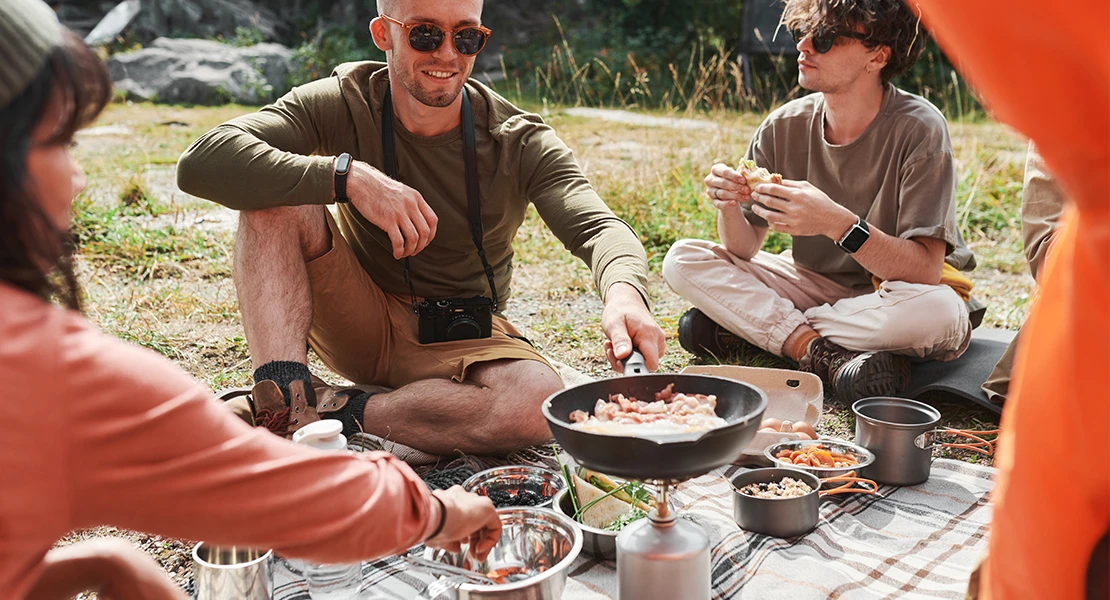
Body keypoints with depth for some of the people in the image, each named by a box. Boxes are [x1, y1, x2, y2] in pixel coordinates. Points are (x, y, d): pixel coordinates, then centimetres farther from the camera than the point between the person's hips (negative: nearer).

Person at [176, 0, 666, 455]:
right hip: (358, 320, 1)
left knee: (539, 401, -34)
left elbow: (596, 225, -26)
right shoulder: (342, 105, -12)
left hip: (463, 338, 0)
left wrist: (623, 289, -51)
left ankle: (330, 413, -21)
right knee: (276, 197, -23)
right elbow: (201, 162, -24)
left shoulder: (520, 144, -11)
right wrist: (348, 175, -36)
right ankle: (282, 404, -31)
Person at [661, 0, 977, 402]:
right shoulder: (784, 127, -8)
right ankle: (827, 356, -24)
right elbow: (745, 249, -7)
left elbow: (926, 271, -27)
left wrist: (838, 223, -42)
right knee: (682, 260, -13)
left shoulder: (918, 129, -20)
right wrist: (729, 207, -29)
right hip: (818, 284, 4)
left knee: (937, 310, -40)